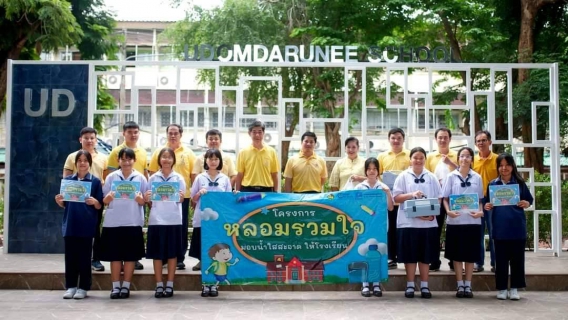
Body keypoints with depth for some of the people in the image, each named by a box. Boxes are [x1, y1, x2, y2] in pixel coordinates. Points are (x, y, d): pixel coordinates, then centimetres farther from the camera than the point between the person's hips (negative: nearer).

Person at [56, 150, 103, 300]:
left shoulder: (95, 181, 0)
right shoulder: (67, 180, 8)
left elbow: (100, 206, -1)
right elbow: (64, 204, 12)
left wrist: (94, 202, -22)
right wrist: (59, 201, -9)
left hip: (86, 226, -3)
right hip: (70, 224, 3)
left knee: (84, 257, 3)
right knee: (70, 256, 6)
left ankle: (83, 287, 10)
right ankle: (70, 286, 15)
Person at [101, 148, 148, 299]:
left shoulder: (140, 178, 4)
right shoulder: (111, 177, 5)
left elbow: (144, 201, 5)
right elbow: (104, 201, 5)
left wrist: (140, 200, -17)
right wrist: (108, 198, -17)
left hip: (133, 222, 0)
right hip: (113, 222, 0)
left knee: (130, 255, 3)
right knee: (115, 255, 3)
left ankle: (126, 286, 12)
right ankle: (115, 286, 11)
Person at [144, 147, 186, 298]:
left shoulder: (178, 178, 4)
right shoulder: (153, 178, 6)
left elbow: (181, 200, 3)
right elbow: (149, 202, 8)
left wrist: (181, 198, -19)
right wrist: (146, 199, -14)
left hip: (173, 220, -1)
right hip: (156, 220, 1)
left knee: (172, 253, 4)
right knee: (157, 253, 3)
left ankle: (169, 285, 12)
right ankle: (159, 285, 12)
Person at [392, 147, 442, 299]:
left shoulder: (432, 177, 7)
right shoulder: (403, 176, 2)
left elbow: (439, 199, 5)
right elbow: (396, 197, -2)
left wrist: (432, 213, -11)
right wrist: (412, 194, -17)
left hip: (428, 222, 1)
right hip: (408, 222, -1)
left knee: (425, 255, 7)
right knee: (410, 255, 4)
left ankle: (424, 286, 16)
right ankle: (410, 285, 14)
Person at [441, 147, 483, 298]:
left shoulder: (477, 177, 6)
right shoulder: (451, 176, 2)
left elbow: (480, 199, 10)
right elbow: (445, 198, 2)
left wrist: (480, 212, -8)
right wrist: (448, 211, -15)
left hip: (472, 220, 1)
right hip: (455, 220, -1)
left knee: (470, 254, 6)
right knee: (457, 254, 3)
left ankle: (468, 285, 13)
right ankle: (460, 285, 11)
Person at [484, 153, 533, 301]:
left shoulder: (520, 183, 3)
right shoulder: (492, 184, 5)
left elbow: (529, 200, 7)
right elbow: (488, 203, 11)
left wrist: (526, 204, -14)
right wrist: (487, 206, -11)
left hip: (517, 226, 0)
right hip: (500, 227, 1)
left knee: (517, 258, 4)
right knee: (501, 259, 5)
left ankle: (514, 288, 14)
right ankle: (502, 288, 14)